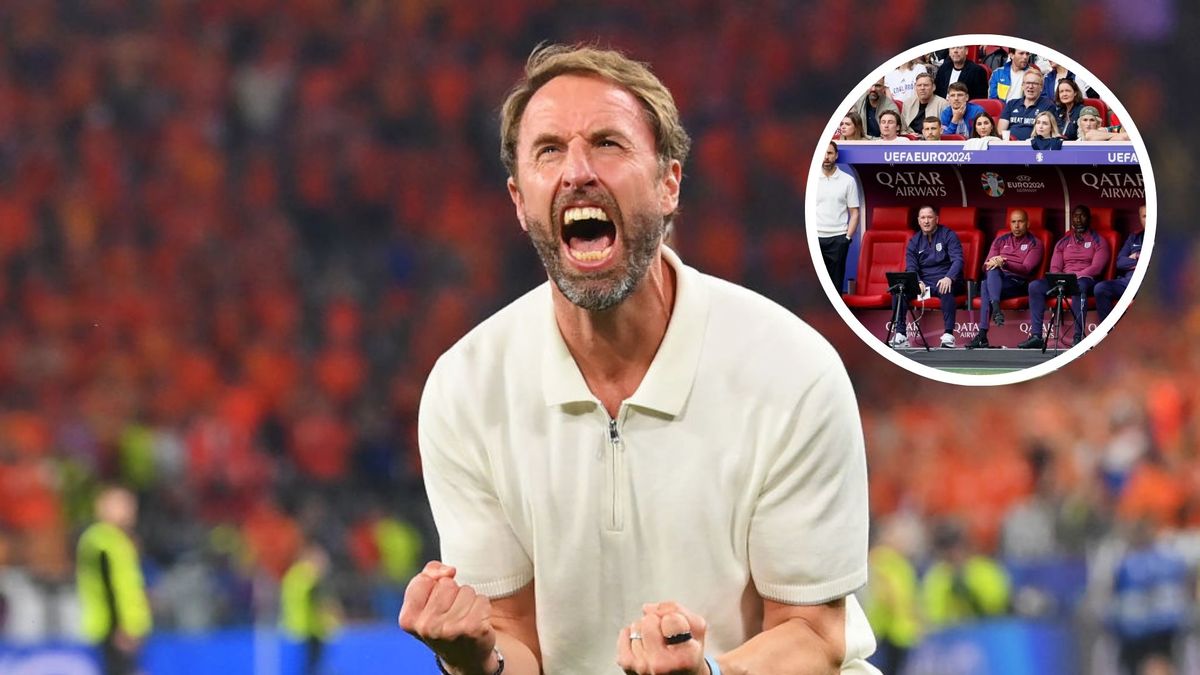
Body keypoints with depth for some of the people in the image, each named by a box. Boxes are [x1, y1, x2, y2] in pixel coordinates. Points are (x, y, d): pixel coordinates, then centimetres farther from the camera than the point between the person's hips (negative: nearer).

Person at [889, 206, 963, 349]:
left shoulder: (948, 235, 0)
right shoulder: (914, 241, 12)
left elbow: (958, 260, -11)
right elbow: (911, 267, 3)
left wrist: (949, 278, -31)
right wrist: (918, 282, -20)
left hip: (943, 279, -4)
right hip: (923, 281, 4)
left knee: (946, 290, -39)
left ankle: (949, 334, -41)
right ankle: (900, 335, -19)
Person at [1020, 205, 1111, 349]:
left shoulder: (1098, 241, 9)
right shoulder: (1063, 242, 22)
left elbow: (1097, 267, -5)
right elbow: (1054, 268, 14)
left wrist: (1075, 276, -17)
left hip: (1085, 279, -5)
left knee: (1079, 286, -43)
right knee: (1035, 286, -22)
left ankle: (1078, 336, -47)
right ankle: (1036, 336, -28)